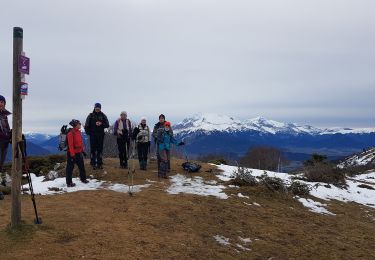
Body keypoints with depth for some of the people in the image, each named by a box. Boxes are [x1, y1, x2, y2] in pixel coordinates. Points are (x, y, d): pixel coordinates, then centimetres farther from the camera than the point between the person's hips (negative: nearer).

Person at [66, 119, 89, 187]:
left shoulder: (78, 132, 6)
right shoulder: (71, 133, -20)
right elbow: (70, 145, -21)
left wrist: (82, 150, 17)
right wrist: (72, 155, -21)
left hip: (79, 152, 9)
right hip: (72, 153, -9)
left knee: (81, 166, 18)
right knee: (70, 168, 2)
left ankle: (83, 179, 33)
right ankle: (69, 183, 10)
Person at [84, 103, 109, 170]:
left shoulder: (103, 115, 6)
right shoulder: (91, 115, 3)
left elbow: (107, 125, 2)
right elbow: (87, 125, 4)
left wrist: (101, 124, -15)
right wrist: (88, 132, -7)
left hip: (100, 135, 1)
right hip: (93, 135, -1)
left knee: (100, 149, 5)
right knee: (93, 149, -2)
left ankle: (99, 163, 13)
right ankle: (93, 164, 4)